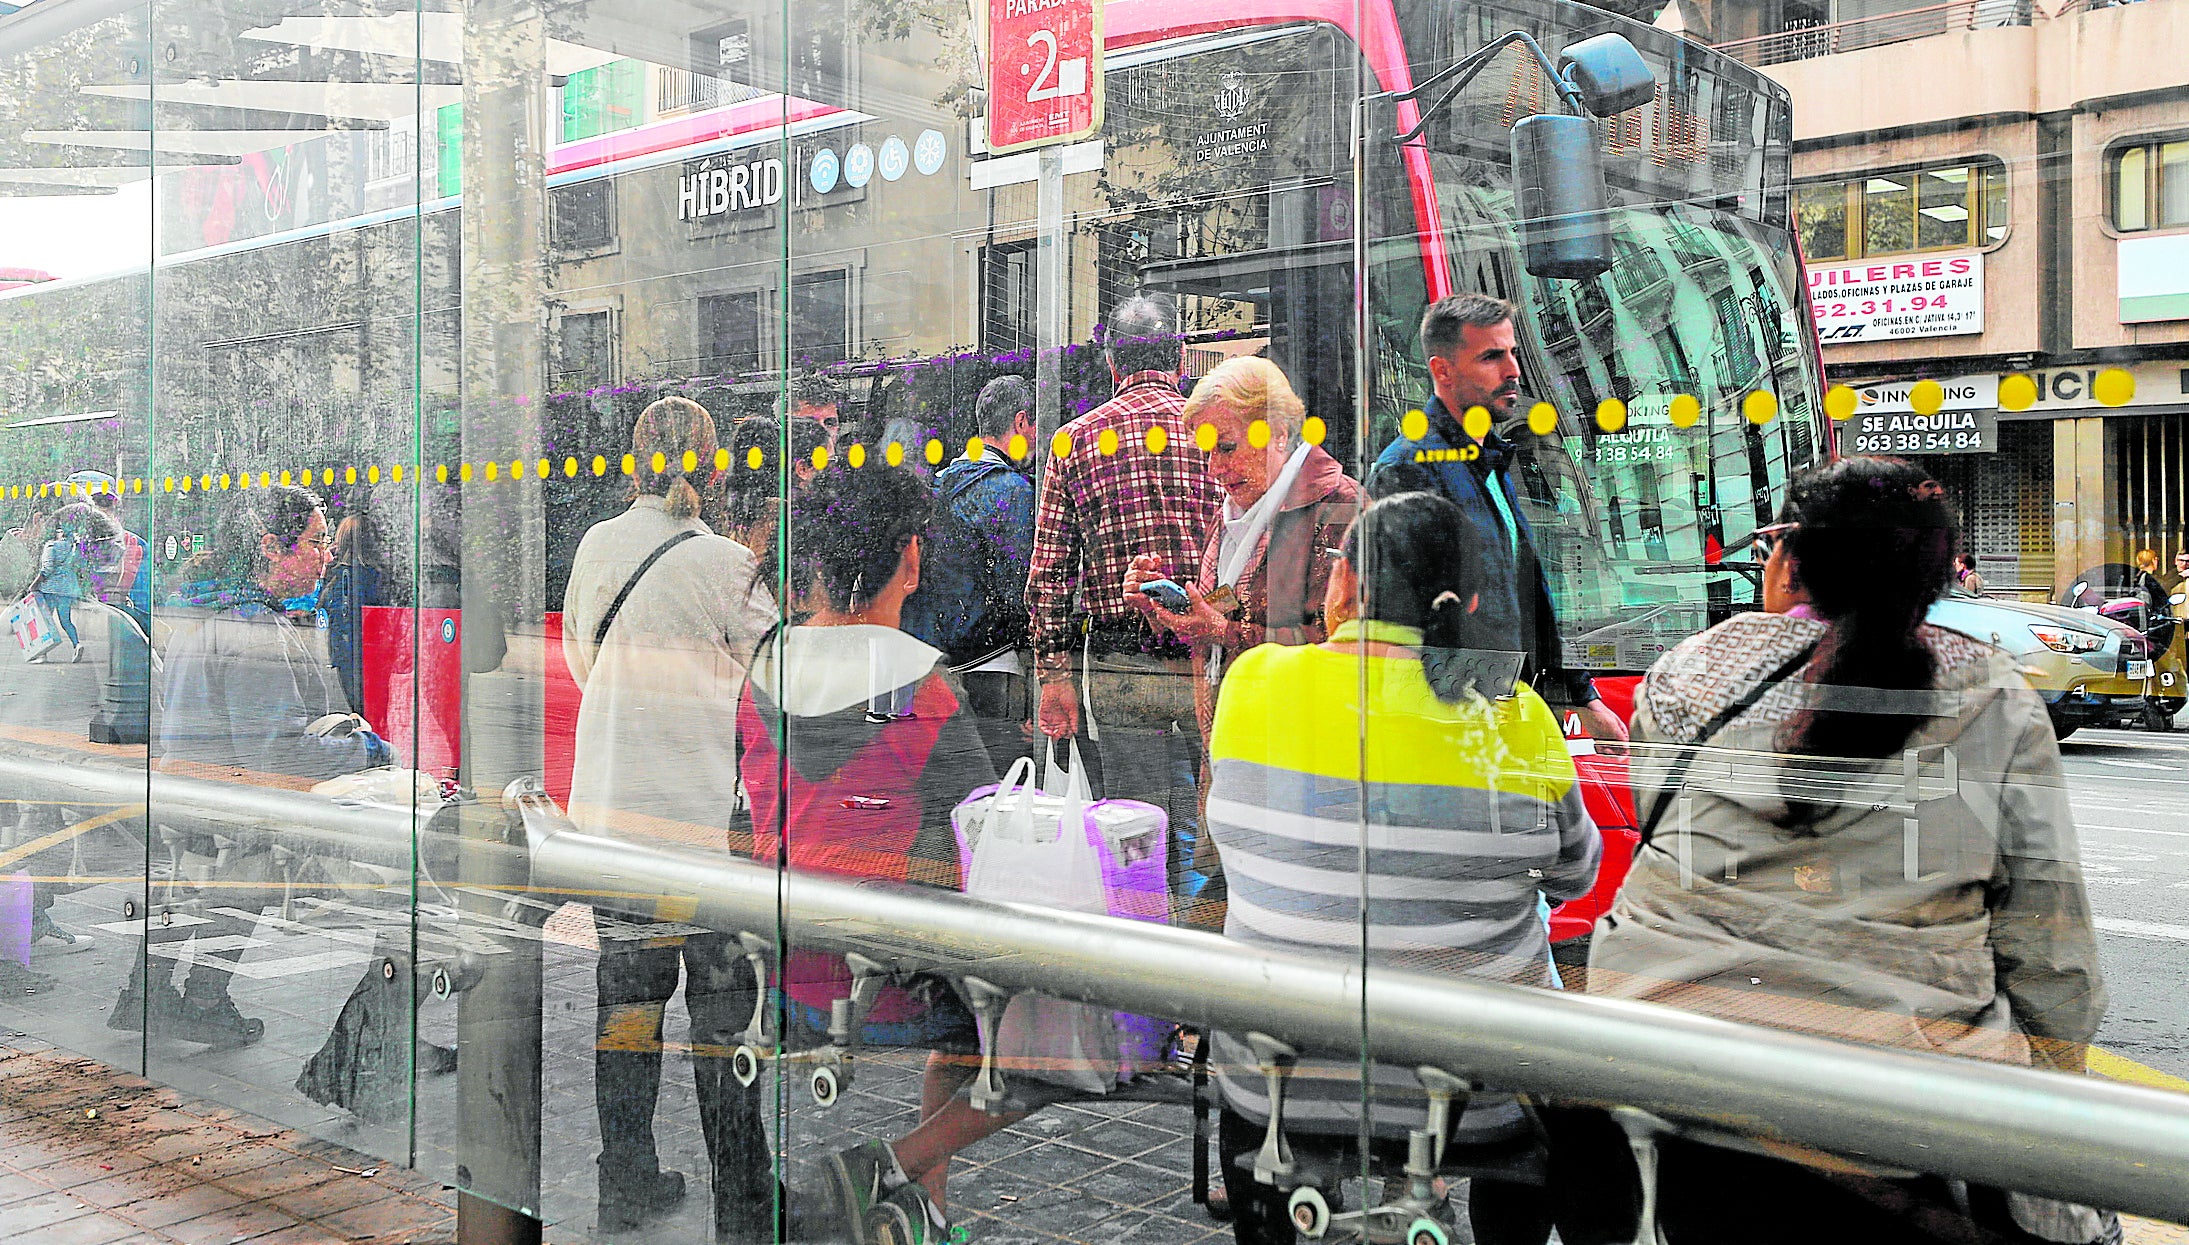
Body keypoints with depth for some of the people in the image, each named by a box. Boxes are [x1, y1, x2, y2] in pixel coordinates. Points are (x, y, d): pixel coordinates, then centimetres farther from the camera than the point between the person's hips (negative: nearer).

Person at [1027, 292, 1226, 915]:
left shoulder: (1077, 439, 4)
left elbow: (1049, 570, 1)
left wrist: (1054, 676, 3)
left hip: (1116, 670, -1)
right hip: (1211, 665, 1)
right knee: (1202, 828, 12)